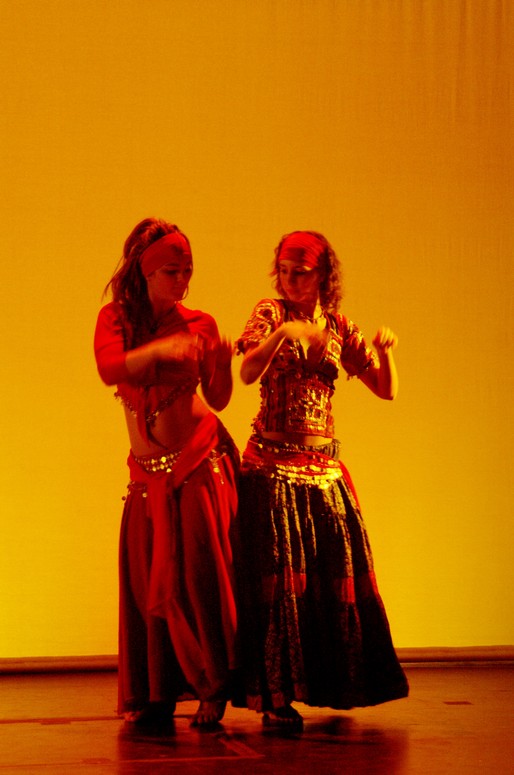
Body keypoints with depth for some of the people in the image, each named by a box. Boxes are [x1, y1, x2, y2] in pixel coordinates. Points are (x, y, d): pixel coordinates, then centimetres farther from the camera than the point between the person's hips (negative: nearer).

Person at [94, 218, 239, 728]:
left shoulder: (199, 325, 1)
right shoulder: (115, 317, 2)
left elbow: (218, 399, 3)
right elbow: (109, 369, -18)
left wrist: (222, 364, -16)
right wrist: (159, 349, -31)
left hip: (201, 461, -2)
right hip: (149, 473, 2)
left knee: (198, 571, -5)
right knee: (148, 579, 2)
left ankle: (215, 686, 4)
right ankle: (155, 693, 12)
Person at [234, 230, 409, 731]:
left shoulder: (338, 328, 9)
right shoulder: (270, 314, -2)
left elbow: (387, 390, 6)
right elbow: (248, 373, -20)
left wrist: (385, 350, -13)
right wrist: (281, 333, -35)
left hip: (324, 466, 4)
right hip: (274, 464, -4)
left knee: (334, 574, 6)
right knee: (277, 578, -7)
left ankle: (326, 686, 21)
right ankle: (275, 697, -5)